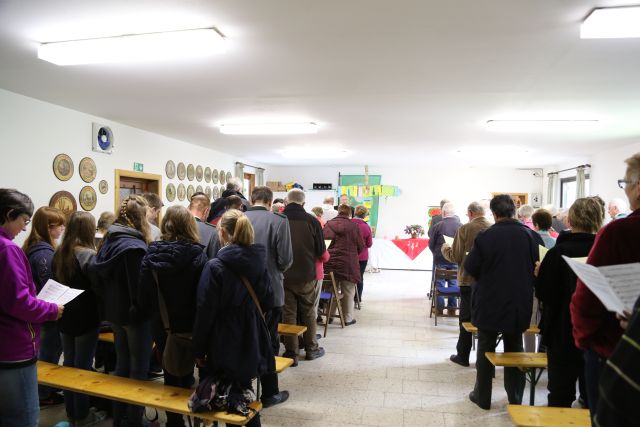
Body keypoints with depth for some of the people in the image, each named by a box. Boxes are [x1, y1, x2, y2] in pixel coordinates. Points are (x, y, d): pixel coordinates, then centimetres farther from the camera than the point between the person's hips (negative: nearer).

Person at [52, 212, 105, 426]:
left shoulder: (59, 253, 3)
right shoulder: (88, 255, -20)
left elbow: (55, 282, 14)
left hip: (65, 316, 7)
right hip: (85, 318, -7)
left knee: (69, 363, 16)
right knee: (82, 366, 4)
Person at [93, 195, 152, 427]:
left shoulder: (108, 241, 4)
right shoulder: (135, 246, -21)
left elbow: (100, 280, 11)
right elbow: (140, 286, -24)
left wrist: (109, 304, 18)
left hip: (115, 312, 8)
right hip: (135, 314, -8)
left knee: (122, 364, 19)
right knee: (139, 368, 5)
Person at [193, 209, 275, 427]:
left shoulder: (215, 266, -16)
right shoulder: (258, 262, 0)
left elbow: (205, 312, -14)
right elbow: (268, 302, 9)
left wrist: (199, 350, -4)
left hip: (226, 346, -5)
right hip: (251, 343, 5)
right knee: (245, 396, 21)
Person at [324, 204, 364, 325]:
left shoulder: (329, 224, 3)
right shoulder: (354, 226, -4)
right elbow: (361, 246, 0)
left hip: (330, 262, 3)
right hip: (347, 263, -3)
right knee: (348, 292, 8)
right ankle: (347, 318, 15)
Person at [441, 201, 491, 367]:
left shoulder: (464, 229, -14)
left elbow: (455, 257, -11)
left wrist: (445, 248, 8)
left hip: (469, 280, -3)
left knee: (466, 319, 9)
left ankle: (463, 356, 16)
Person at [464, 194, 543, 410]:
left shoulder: (485, 236, -16)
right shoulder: (531, 235, -8)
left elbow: (470, 267, -11)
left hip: (489, 303, -2)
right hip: (519, 304, 3)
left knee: (485, 348, 11)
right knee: (514, 348, 18)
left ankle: (483, 396, 20)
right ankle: (515, 397, 26)